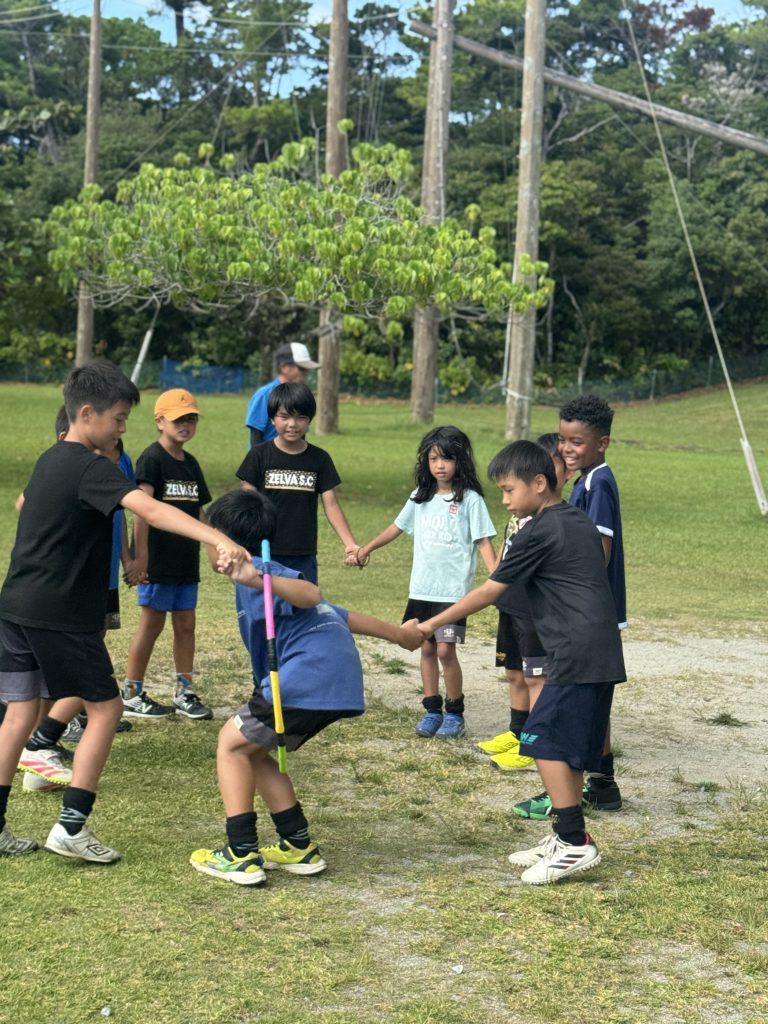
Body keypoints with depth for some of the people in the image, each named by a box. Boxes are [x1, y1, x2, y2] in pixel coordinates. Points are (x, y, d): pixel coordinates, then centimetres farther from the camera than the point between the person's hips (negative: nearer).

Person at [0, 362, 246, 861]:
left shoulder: (51, 459, 12)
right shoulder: (91, 469, -16)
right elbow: (149, 508, -34)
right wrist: (219, 539, -46)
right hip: (60, 614, -8)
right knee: (106, 707, 3)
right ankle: (71, 827, 1)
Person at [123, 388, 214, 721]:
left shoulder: (191, 463, 13)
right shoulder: (151, 458, -10)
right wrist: (140, 556, -23)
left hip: (186, 559, 7)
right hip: (158, 560, -7)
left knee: (185, 625, 9)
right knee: (152, 624, 0)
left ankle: (184, 693, 17)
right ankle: (131, 695, 11)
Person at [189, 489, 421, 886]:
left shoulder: (257, 571, -2)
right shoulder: (262, 573, 27)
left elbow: (310, 594, -21)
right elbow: (344, 615, 34)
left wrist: (257, 581, -39)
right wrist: (398, 634, 46)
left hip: (308, 676, -9)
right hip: (342, 681, 9)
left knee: (232, 744, 5)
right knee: (254, 752, 20)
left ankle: (241, 856, -1)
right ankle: (300, 848, 20)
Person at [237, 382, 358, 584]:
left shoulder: (319, 459, 3)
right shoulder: (259, 456, -2)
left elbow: (331, 504, 1)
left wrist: (349, 543, -10)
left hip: (303, 556, 2)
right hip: (264, 553, -2)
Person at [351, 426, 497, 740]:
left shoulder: (470, 499, -6)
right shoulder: (420, 497, 9)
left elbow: (484, 541, -9)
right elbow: (398, 527, 20)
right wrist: (365, 550, 22)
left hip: (453, 590, -5)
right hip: (421, 588, 5)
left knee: (445, 650, -7)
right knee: (427, 648, 9)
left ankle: (455, 714, 8)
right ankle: (432, 711, 20)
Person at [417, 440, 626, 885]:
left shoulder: (539, 532, -9)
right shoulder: (580, 522, 17)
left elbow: (489, 591, -7)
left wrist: (433, 623, 0)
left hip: (578, 655, -10)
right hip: (602, 652, 10)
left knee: (543, 739, -7)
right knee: (571, 746, 13)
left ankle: (576, 843, -7)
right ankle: (567, 839, 19)